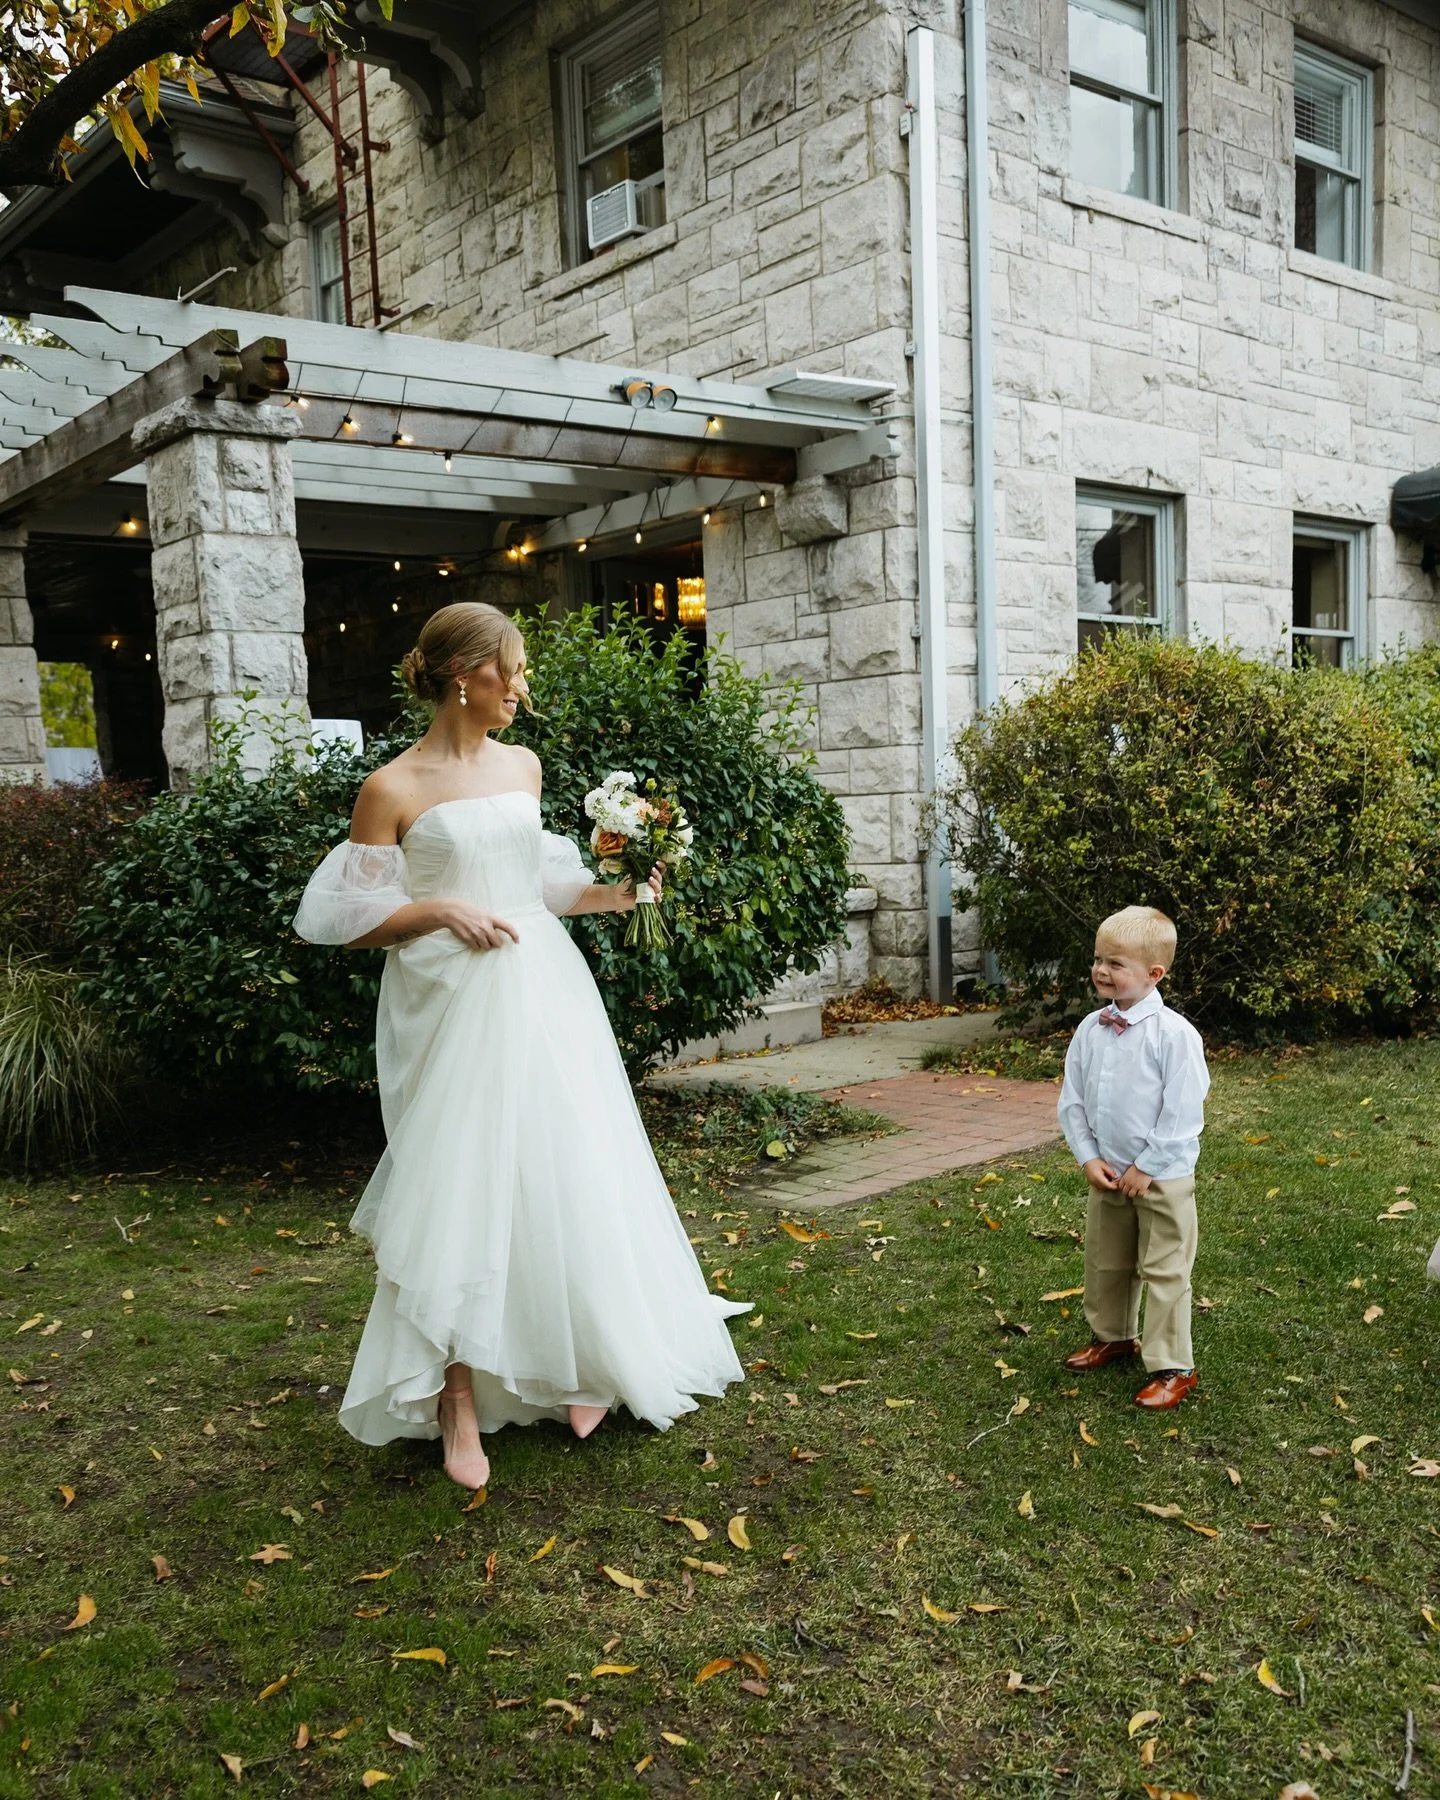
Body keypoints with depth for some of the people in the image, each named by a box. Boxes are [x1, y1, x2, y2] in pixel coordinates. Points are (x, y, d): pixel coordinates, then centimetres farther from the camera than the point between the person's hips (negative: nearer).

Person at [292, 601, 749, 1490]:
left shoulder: (524, 766, 9)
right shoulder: (394, 790, -8)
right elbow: (347, 919, -5)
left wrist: (607, 894, 6)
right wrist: (440, 910, -17)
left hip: (543, 992, 5)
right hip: (455, 1008, -5)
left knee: (569, 1176, 7)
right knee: (463, 1190, -2)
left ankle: (576, 1367, 24)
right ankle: (461, 1405, 12)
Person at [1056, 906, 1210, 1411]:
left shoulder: (1173, 1033, -19)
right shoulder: (1090, 1030, -2)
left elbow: (1182, 1113, -19)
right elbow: (1072, 1100, 4)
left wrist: (1147, 1168, -16)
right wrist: (1088, 1157, -6)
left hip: (1163, 1177, -6)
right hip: (1108, 1173, 6)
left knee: (1164, 1271, 4)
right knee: (1104, 1262, 21)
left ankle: (1172, 1368, 18)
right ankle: (1111, 1336, 43)